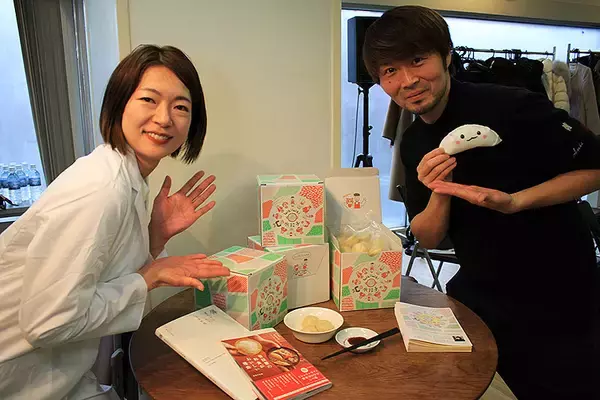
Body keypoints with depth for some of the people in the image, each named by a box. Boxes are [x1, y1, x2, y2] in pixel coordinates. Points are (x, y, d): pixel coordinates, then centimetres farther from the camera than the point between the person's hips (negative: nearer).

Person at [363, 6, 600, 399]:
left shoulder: (512, 107, -21)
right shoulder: (414, 144, -3)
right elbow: (428, 239, -3)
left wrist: (513, 201, -27)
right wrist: (439, 192, -23)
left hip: (558, 300, -5)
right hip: (479, 297, 6)